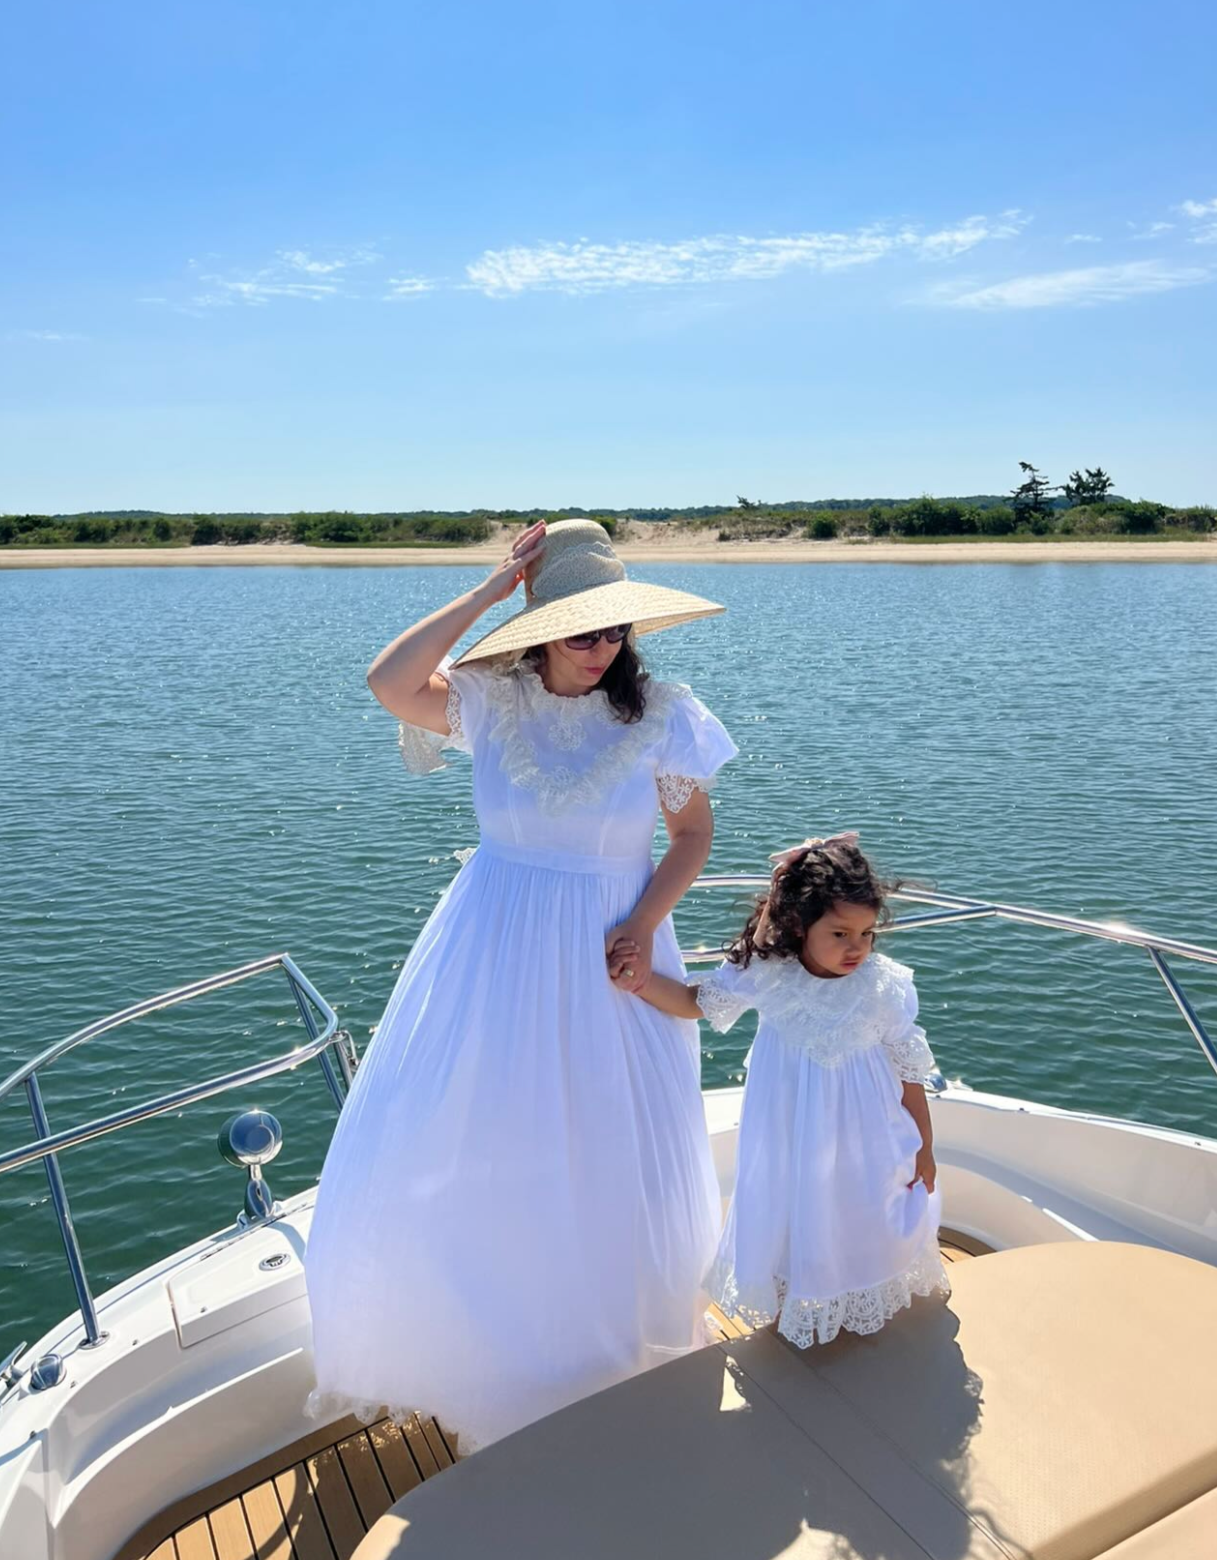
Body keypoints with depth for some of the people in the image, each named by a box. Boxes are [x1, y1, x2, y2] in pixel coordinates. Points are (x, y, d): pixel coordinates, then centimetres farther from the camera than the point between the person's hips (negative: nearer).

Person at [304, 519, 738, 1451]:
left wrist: (646, 922, -14)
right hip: (498, 945, 1)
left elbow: (694, 832, -1)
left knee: (616, 1153, 14)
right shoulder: (492, 701, -11)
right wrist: (491, 591, -24)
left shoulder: (660, 717, -10)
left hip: (610, 949, 0)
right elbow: (391, 683, -29)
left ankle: (616, 1338, 47)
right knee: (439, 1142, 9)